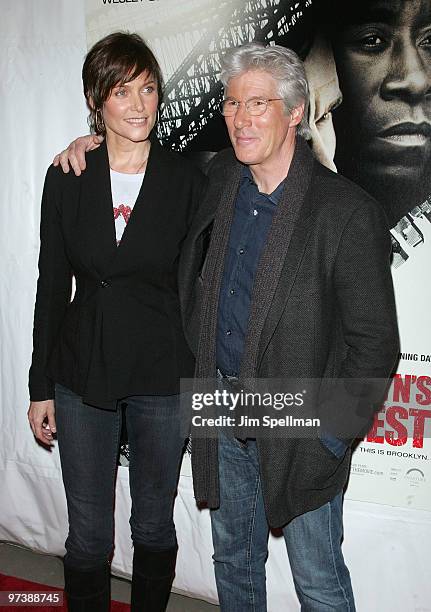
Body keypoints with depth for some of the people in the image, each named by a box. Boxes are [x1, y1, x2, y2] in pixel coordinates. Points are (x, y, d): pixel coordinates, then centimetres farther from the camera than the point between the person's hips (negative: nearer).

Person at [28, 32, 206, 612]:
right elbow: (52, 288, 2)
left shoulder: (186, 179, -5)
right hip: (82, 376, 1)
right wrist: (41, 388, 3)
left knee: (154, 525, 17)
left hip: (164, 375, 0)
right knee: (88, 535, 12)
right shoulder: (67, 179, -2)